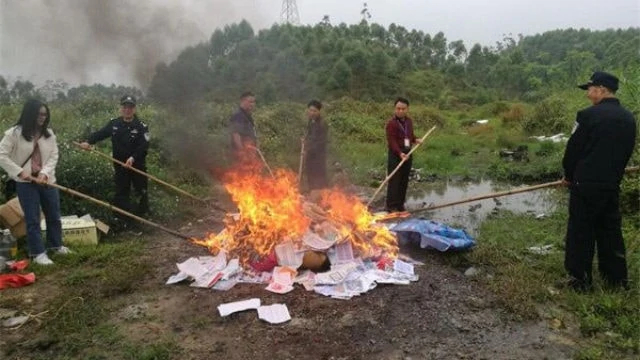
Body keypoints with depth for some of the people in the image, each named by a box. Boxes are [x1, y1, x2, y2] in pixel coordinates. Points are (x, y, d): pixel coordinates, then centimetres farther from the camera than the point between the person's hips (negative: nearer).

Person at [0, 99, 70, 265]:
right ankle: (38, 253, 10)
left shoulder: (48, 133, 3)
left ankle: (56, 245, 31)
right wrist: (19, 171, -14)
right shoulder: (14, 133, -7)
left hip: (47, 180, 4)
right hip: (25, 183, -4)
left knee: (54, 215, 12)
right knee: (32, 219, 1)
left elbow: (54, 156, 2)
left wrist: (45, 172, -13)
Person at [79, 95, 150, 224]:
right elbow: (100, 133, -2)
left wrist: (133, 157, -34)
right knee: (121, 194, 4)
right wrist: (88, 142, -22)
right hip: (120, 166, 3)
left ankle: (143, 217, 30)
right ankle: (126, 219, 14)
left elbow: (144, 146, -18)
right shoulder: (114, 124, 4)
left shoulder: (142, 126, -8)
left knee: (142, 192, 9)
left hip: (138, 165, -2)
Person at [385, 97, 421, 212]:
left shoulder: (409, 121, 10)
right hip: (395, 154, -7)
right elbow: (392, 141, -18)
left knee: (404, 180, 11)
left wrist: (415, 139, 3)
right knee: (394, 180, -7)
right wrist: (400, 153, -30)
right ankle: (391, 206, -2)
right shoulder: (391, 123, -12)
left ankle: (400, 204, 20)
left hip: (407, 153, 7)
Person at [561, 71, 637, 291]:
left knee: (580, 232, 3)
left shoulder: (589, 115, -15)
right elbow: (626, 153, 13)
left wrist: (569, 175, 5)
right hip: (612, 185, 6)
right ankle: (617, 278, 25)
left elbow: (573, 148, -9)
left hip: (586, 184, -6)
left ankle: (580, 279, 10)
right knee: (610, 231, 16)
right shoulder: (628, 118, 7)